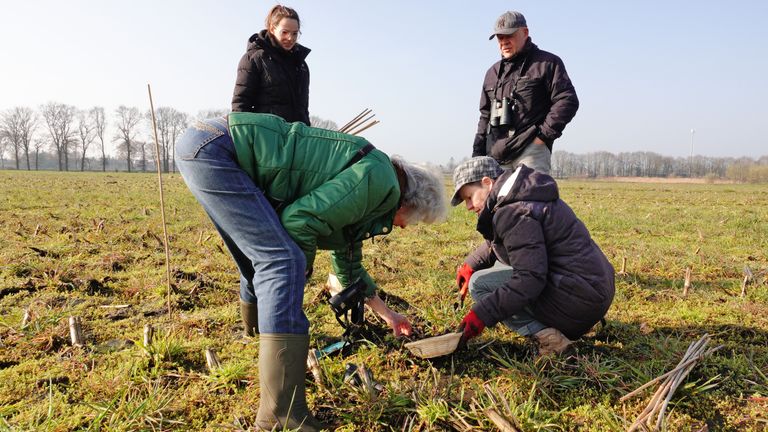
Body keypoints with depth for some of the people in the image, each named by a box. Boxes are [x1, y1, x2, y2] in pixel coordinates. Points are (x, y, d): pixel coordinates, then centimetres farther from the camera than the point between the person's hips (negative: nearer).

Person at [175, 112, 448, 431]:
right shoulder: (379, 177, -10)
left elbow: (348, 264, 32)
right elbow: (299, 219, -17)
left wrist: (386, 313, 42)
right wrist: (303, 268, 3)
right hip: (213, 148, -10)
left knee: (263, 259, 21)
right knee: (283, 260, -16)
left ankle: (259, 334, 46)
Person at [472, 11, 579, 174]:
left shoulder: (547, 63, 5)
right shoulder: (493, 72, 24)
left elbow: (567, 101, -4)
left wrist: (544, 134, -11)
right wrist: (477, 154, 17)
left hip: (531, 150, -6)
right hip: (496, 155, 6)